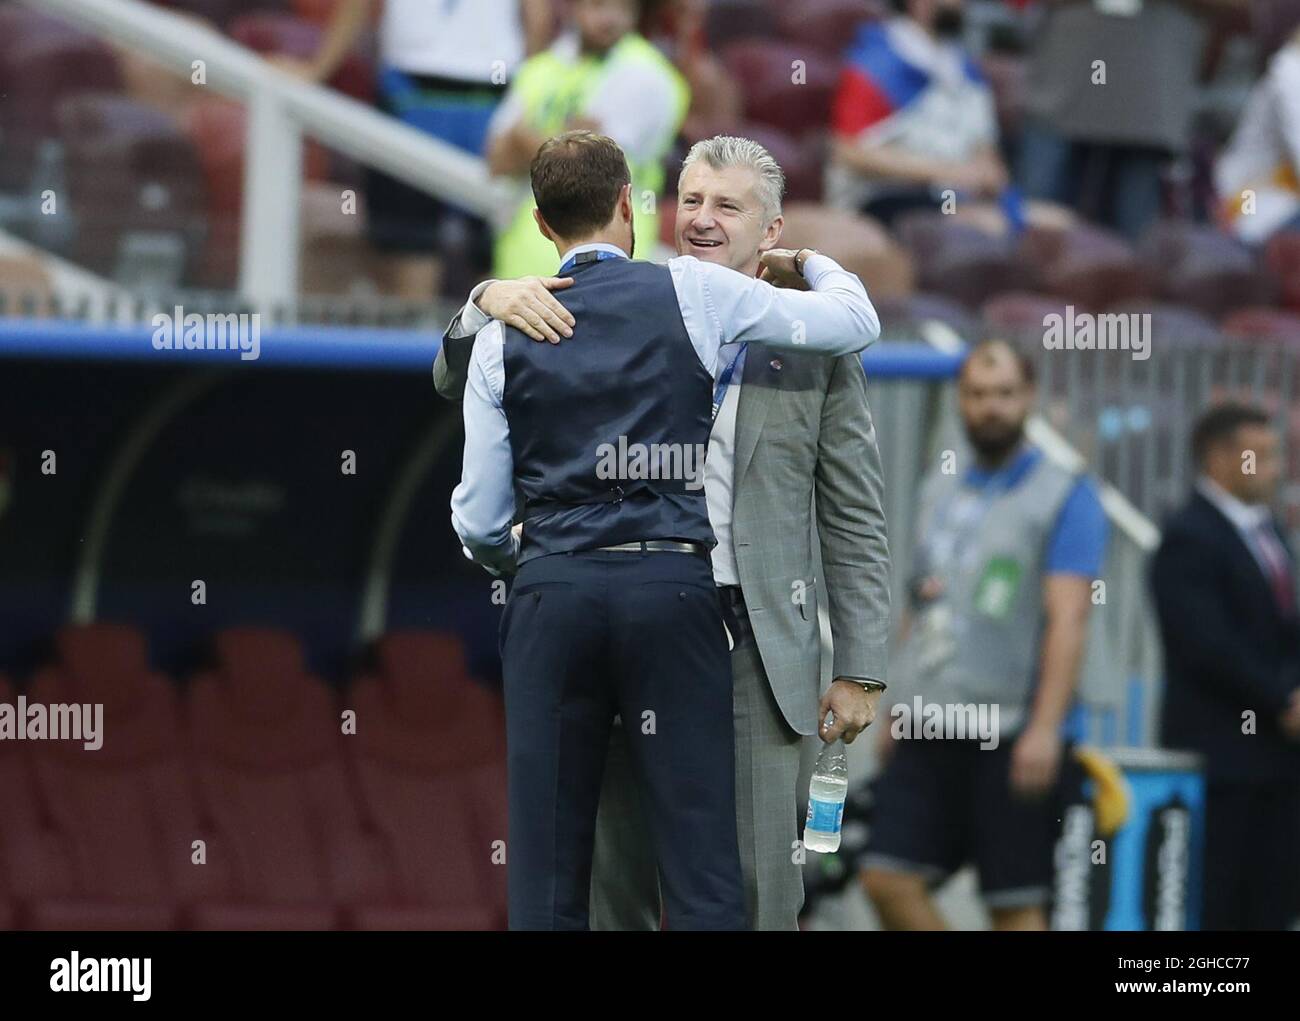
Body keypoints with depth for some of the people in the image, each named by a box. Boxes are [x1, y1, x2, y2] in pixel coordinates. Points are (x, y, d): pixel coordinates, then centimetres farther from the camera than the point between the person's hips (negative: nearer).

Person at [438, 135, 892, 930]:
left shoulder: (813, 345, 5)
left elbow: (854, 520, 6)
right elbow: (462, 383, 8)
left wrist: (861, 669, 0)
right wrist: (490, 302, -14)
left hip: (754, 643, -2)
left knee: (755, 887, -5)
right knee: (618, 880, 5)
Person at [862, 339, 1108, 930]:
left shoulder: (1065, 498, -4)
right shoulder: (940, 489, 15)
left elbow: (1067, 620, -12)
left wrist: (1045, 728, -21)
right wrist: (898, 707, 19)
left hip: (1010, 738, -6)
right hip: (927, 734, 6)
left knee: (1016, 903, -2)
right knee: (888, 877, -4)